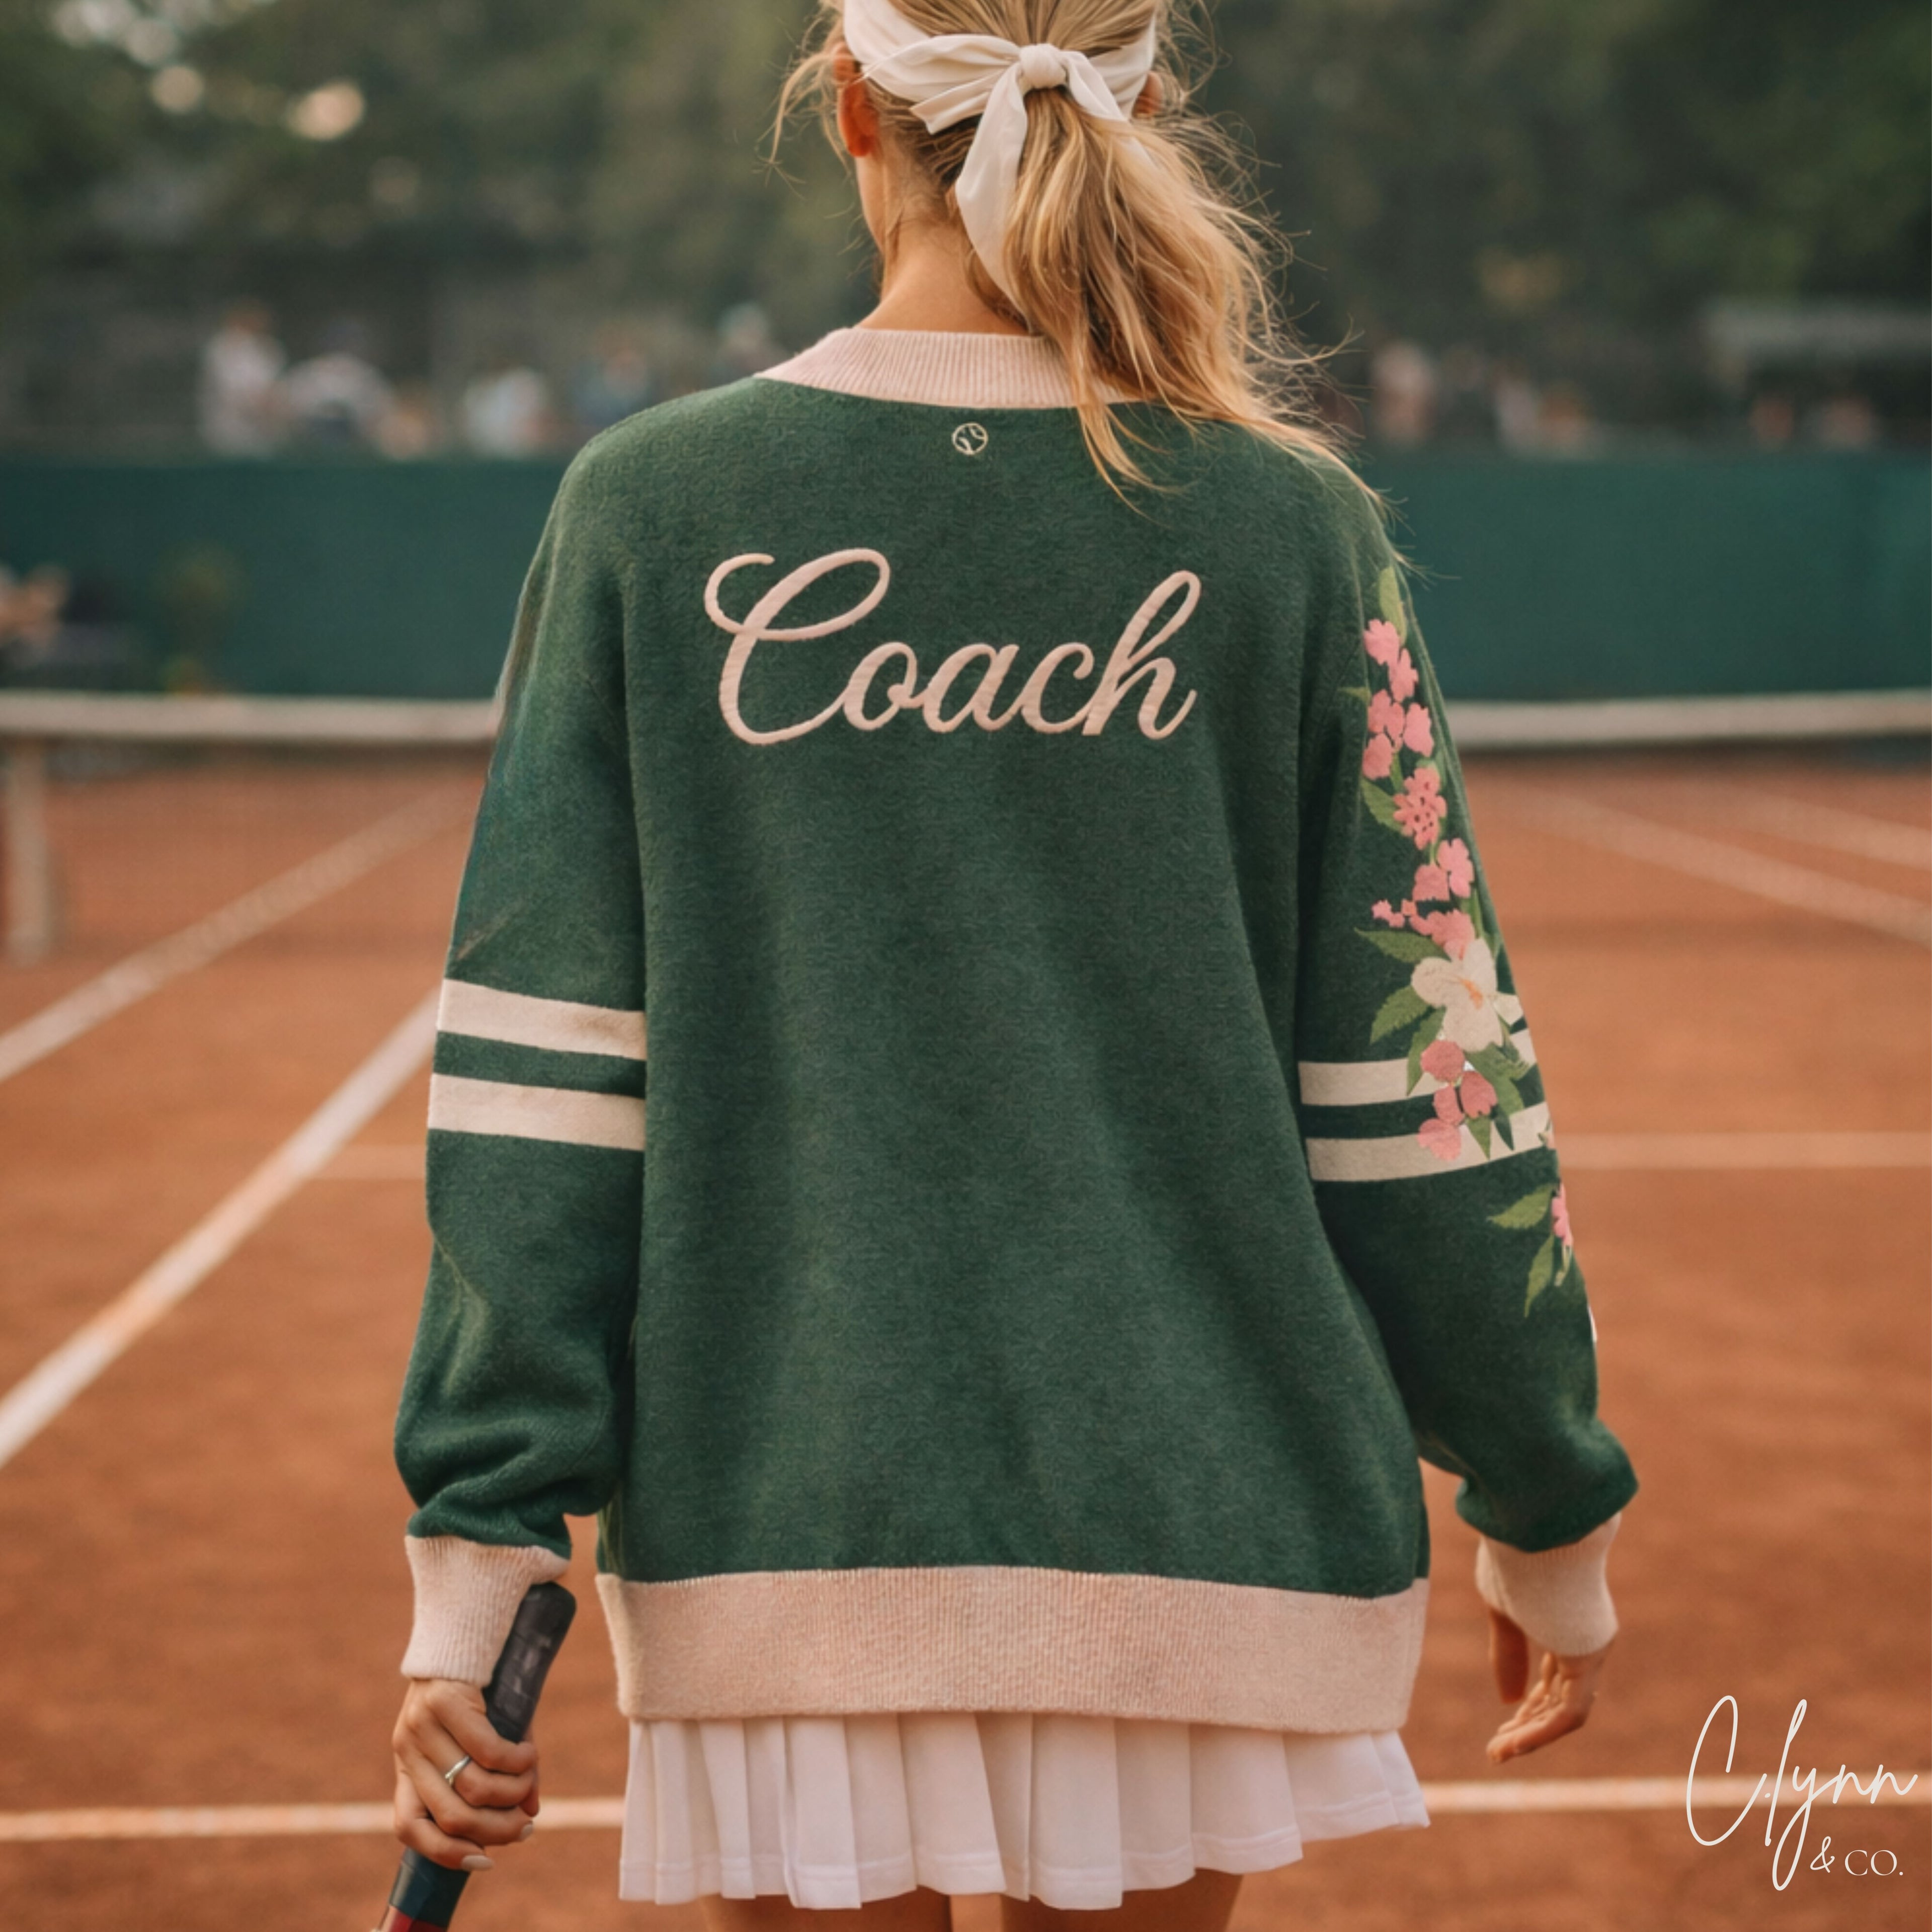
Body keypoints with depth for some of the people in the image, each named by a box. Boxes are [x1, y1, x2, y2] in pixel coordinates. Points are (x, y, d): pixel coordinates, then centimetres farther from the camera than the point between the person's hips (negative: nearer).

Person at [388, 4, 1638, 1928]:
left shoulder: (650, 505, -3)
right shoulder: (1291, 526, -2)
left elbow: (540, 1083, -5)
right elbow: (1423, 1090, 0)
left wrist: (474, 1553, 0)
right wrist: (1549, 1515, 11)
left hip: (783, 1547, 0)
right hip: (1197, 1546, 1)